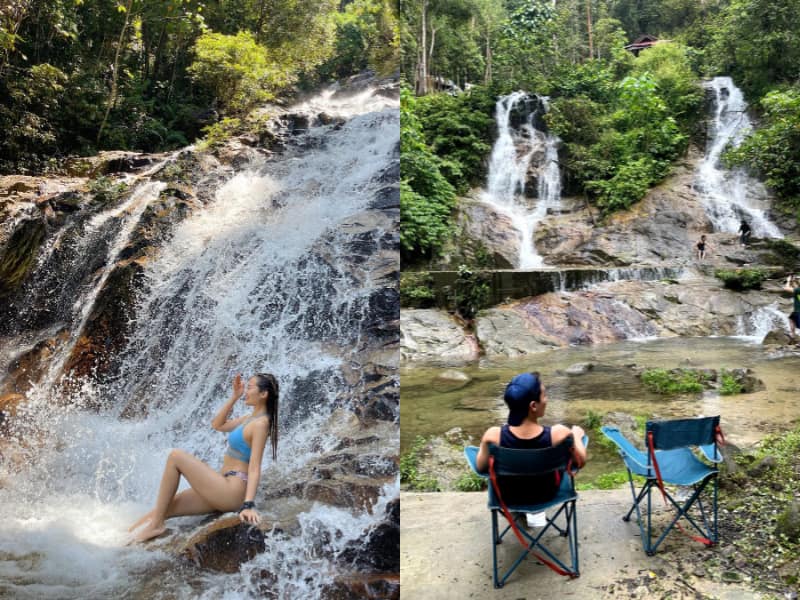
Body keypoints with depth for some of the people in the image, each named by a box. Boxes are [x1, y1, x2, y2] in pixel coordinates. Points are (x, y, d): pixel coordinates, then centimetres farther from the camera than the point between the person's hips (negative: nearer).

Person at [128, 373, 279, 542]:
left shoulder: (260, 423, -13)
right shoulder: (251, 418, 14)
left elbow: (254, 468, -20)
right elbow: (217, 424, 23)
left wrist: (248, 505, -27)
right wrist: (235, 396, 13)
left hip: (230, 492, -9)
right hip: (224, 491, 9)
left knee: (176, 456, -12)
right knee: (162, 508, 6)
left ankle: (156, 525, -6)